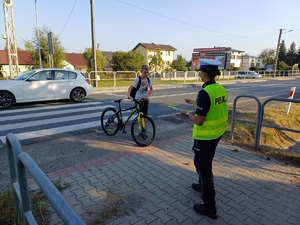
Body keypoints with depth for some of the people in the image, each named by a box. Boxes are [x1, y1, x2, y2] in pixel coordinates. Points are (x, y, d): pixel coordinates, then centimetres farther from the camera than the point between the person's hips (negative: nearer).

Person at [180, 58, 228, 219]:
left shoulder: (205, 92, -25)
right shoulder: (220, 89, 2)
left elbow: (199, 121, -25)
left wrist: (186, 114, -7)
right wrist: (194, 102, 25)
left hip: (205, 136, -9)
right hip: (217, 133, 9)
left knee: (202, 166, 5)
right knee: (206, 162, 27)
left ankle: (209, 207, 16)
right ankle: (203, 185, 49)